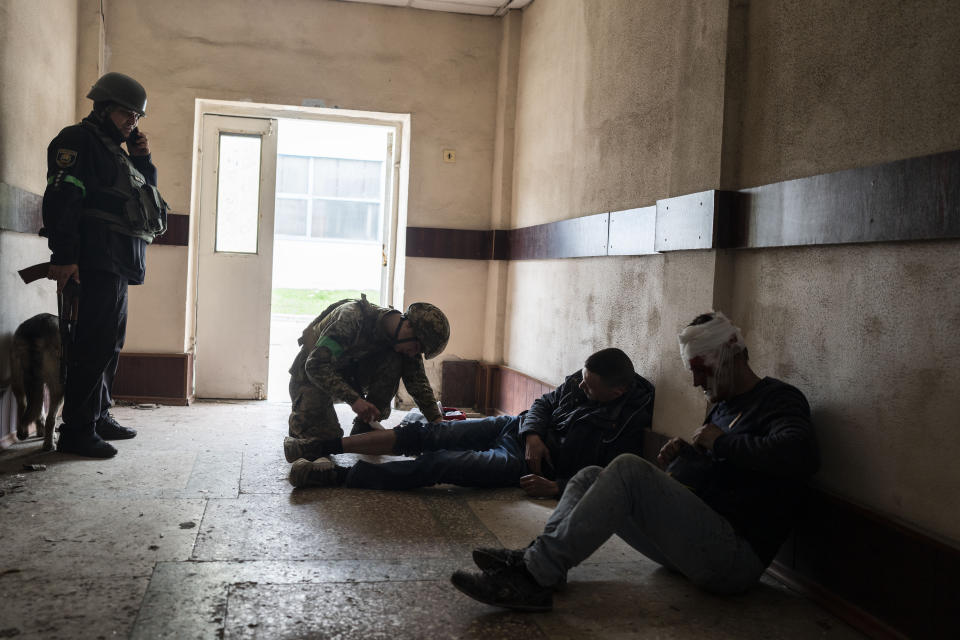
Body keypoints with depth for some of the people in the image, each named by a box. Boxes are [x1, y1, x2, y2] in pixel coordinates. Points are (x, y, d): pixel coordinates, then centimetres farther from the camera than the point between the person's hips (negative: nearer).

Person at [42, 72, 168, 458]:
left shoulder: (115, 151, 25)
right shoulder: (78, 141, -3)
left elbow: (147, 193, 29)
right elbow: (62, 199, -15)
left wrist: (143, 161, 13)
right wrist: (64, 256, -24)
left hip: (118, 264, 10)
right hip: (98, 261, -10)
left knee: (110, 341, 14)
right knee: (96, 342, -13)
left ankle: (99, 417, 24)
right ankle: (76, 431, -10)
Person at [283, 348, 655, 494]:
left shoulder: (627, 428, -17)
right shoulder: (583, 381, 2)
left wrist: (556, 487, -27)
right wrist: (533, 434, -9)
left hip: (526, 464, -6)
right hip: (518, 427, 6)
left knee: (438, 464, -21)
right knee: (425, 435, -8)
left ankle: (339, 476, -18)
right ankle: (329, 446, -2)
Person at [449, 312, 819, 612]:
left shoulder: (780, 400, -4)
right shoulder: (723, 405, 21)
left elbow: (800, 455, -27)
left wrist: (723, 442, -15)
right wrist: (684, 455, 5)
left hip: (734, 555, -9)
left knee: (628, 470, -26)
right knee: (590, 477, 6)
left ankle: (535, 578, -31)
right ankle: (537, 557, -19)